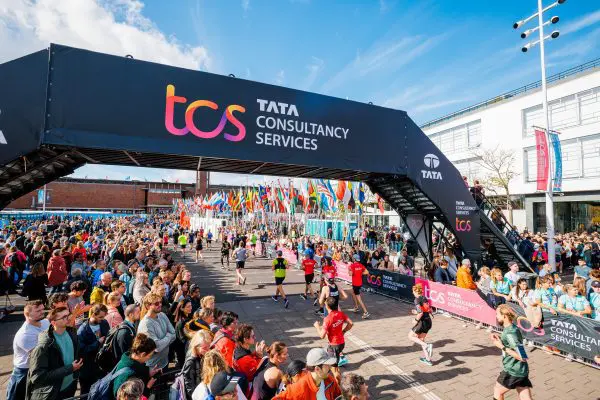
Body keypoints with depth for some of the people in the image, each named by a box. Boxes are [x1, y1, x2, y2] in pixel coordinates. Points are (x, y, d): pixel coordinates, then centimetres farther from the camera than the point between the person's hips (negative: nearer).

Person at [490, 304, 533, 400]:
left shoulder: (510, 333, -25)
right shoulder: (511, 328, 5)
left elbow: (522, 357, -27)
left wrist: (502, 346, -22)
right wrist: (500, 339, 5)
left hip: (513, 372, -8)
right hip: (522, 371, 8)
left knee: (497, 391, 15)